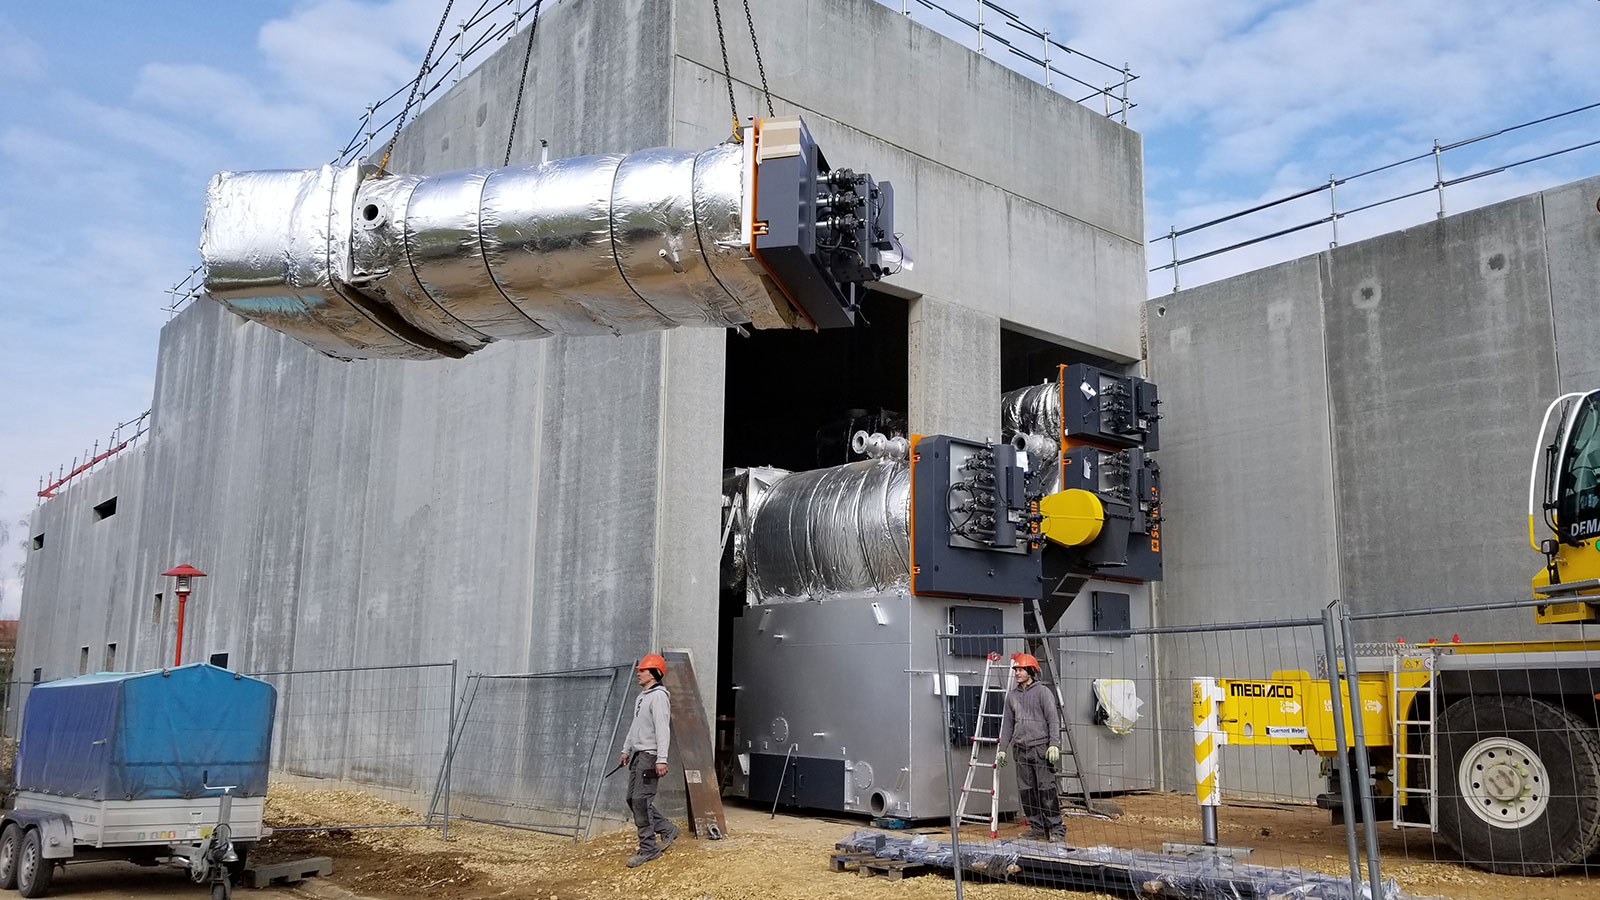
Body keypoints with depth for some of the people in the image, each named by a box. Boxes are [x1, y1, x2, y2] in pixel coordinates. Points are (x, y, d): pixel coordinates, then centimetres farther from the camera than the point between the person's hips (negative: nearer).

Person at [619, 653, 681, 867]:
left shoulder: (659, 696, -15)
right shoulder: (641, 696, 17)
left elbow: (662, 729, -22)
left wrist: (661, 759, -27)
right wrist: (626, 749, 25)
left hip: (650, 755, -10)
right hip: (638, 754, 10)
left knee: (641, 800, -10)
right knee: (633, 799, 11)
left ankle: (648, 848, -3)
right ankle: (667, 830, 23)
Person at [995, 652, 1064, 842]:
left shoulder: (1042, 692, -1)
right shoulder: (1012, 696, 15)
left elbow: (1053, 719, -5)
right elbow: (1008, 724, 20)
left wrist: (1053, 744, -15)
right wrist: (1002, 748, 15)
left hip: (1041, 748, -6)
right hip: (1021, 750, 6)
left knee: (1046, 789, -8)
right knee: (1026, 791, 4)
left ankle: (1056, 829, -2)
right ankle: (1038, 828, 12)